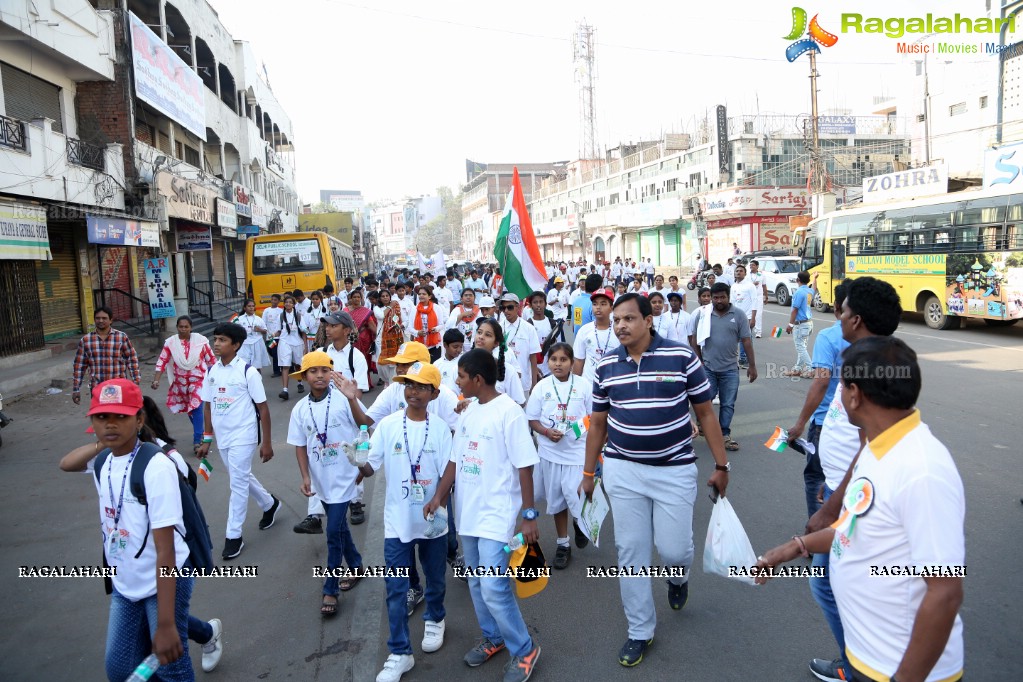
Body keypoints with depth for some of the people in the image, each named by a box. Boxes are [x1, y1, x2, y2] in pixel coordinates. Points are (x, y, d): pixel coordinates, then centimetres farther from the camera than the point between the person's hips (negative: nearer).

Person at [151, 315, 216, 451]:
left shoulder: (201, 340, -10)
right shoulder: (170, 342, -8)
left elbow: (211, 360, 0)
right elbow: (162, 362, -11)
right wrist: (156, 380, -20)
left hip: (198, 380, -3)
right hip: (180, 382, 3)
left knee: (196, 407, -16)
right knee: (189, 409, 16)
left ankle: (197, 440, -12)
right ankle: (199, 431, 40)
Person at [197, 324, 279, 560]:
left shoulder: (247, 372, -13)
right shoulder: (211, 372, 3)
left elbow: (263, 409, -10)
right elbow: (208, 406, 11)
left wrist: (267, 443, -10)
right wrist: (207, 439, 10)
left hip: (243, 436, -6)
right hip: (222, 437, 6)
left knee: (238, 482, -3)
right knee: (242, 477, 19)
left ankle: (234, 535, 8)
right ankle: (270, 504, 42)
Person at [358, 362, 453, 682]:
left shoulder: (440, 429, -6)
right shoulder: (388, 425, -7)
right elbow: (369, 468, -7)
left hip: (432, 521, 1)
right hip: (397, 522, 0)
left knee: (435, 578, 19)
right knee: (396, 589, 3)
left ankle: (434, 620, 47)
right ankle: (399, 653, 17)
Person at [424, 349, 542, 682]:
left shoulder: (508, 412, -15)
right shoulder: (469, 411, 8)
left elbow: (524, 466, -14)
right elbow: (456, 459, 13)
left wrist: (529, 515, -14)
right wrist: (439, 496, 3)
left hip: (496, 513, -8)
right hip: (468, 511, 8)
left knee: (493, 587, -8)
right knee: (476, 582, 17)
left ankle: (524, 650, 13)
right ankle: (493, 637, 37)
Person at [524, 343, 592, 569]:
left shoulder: (584, 385, -5)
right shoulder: (542, 387, -2)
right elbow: (532, 419, 2)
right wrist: (546, 432, -16)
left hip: (579, 451, -2)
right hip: (551, 452, 2)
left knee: (577, 497, -11)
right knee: (556, 499, 12)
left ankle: (579, 520, 25)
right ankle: (563, 544, 30)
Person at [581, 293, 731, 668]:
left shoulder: (682, 357, -9)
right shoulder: (606, 366, 0)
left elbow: (706, 413, -2)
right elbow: (597, 423, 8)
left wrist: (721, 465, -2)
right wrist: (588, 473, 11)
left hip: (674, 470, -2)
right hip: (622, 470, 3)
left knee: (673, 549, 1)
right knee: (630, 551, 8)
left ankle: (679, 575, 41)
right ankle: (640, 631, 27)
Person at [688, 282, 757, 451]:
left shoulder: (738, 315, -1)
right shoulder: (702, 314, -1)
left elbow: (746, 341, 0)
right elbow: (694, 339, 4)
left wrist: (752, 365, 0)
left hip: (730, 369, 0)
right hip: (707, 367, 0)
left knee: (728, 404, 7)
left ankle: (725, 434, 20)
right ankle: (702, 426, 28)